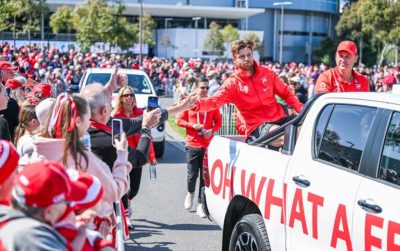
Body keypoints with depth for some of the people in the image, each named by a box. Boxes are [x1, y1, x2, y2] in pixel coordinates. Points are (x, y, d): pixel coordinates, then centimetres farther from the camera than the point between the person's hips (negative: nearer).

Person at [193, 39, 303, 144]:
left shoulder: (267, 73, 9)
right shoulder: (232, 83, -2)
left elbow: (286, 93, 17)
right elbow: (214, 100, -16)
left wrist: (301, 109, 1)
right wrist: (196, 104, -38)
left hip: (279, 119, 5)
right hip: (257, 126, -5)